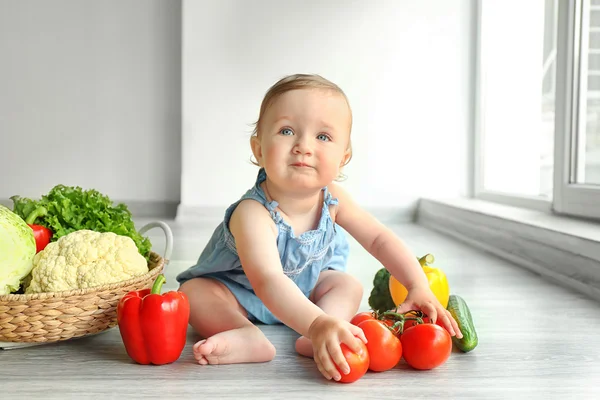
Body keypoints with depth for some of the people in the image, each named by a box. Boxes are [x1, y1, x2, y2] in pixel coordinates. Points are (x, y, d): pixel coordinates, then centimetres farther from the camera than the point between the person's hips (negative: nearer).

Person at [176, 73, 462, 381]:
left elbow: (379, 239, -11)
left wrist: (419, 286, -23)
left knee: (348, 284, -14)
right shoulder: (253, 214, -40)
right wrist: (317, 323, -67)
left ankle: (314, 342, -35)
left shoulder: (332, 198, -21)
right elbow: (268, 281, -52)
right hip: (237, 291, -4)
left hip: (304, 286, 5)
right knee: (193, 291, -27)